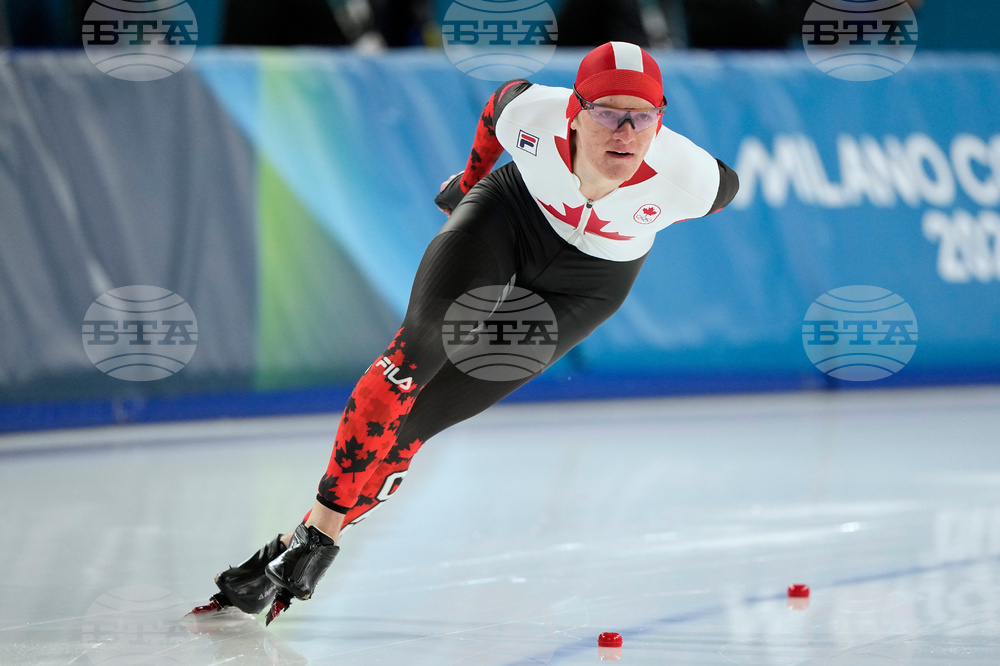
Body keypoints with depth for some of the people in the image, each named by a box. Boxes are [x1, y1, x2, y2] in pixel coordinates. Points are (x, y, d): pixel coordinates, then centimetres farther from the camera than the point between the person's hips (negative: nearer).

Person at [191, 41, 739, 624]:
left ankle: (319, 537, -2)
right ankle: (326, 508, -18)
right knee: (425, 339, -26)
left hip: (587, 282, 0)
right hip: (512, 210, 0)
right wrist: (474, 171, 13)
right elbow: (505, 99, -3)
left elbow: (727, 188, -7)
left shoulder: (685, 177, -32)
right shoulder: (535, 114, -28)